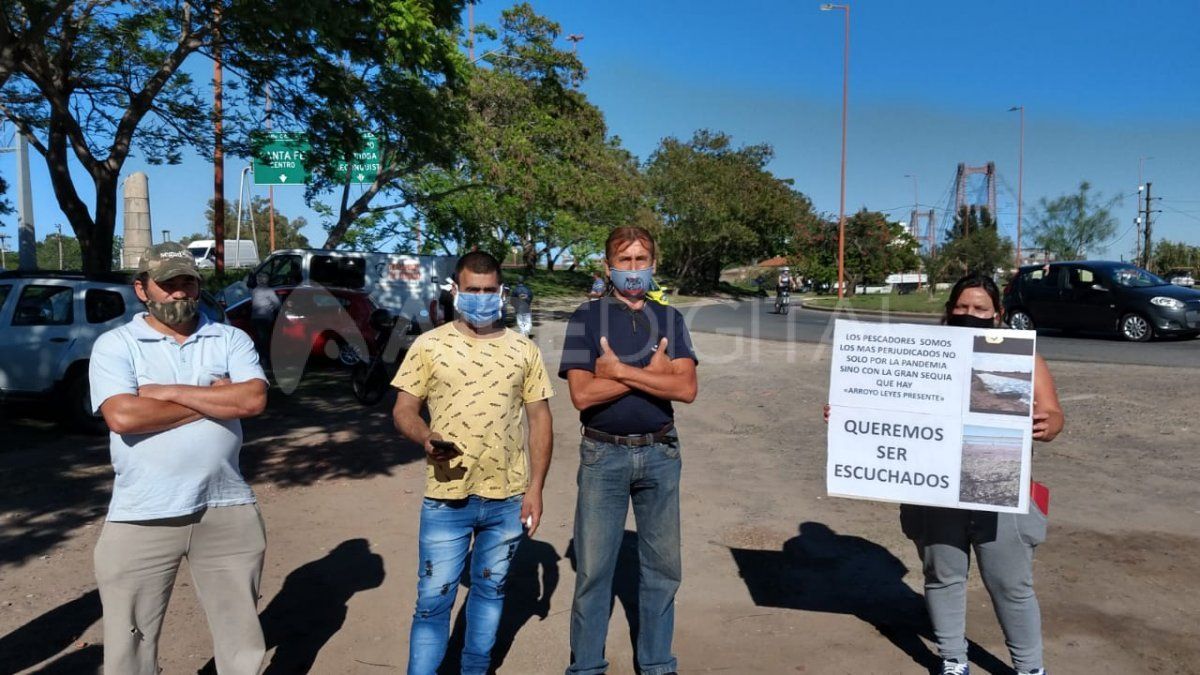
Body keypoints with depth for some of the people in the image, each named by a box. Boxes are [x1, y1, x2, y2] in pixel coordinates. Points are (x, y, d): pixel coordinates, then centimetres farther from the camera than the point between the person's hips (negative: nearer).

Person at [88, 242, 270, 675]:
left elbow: (253, 399, -12)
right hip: (141, 517, -1)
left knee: (241, 636, 17)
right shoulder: (115, 345, -1)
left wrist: (169, 392, -13)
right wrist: (216, 398, -11)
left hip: (227, 510, 2)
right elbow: (122, 416, -17)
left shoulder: (231, 339, 4)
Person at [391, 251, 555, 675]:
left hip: (508, 500, 3)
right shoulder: (429, 346, 0)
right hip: (446, 499, -2)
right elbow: (403, 409, 1)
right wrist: (425, 439, -21)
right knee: (433, 600, 3)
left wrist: (535, 488, 0)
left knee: (490, 590, 17)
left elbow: (539, 419, 6)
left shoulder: (524, 350, 5)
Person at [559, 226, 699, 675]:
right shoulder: (586, 318, -2)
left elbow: (686, 388, -9)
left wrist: (620, 370, -16)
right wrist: (652, 372, -12)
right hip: (603, 455, -2)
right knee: (593, 567, 6)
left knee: (662, 565, 12)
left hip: (660, 454, 3)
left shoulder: (669, 319, 5)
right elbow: (582, 394, -13)